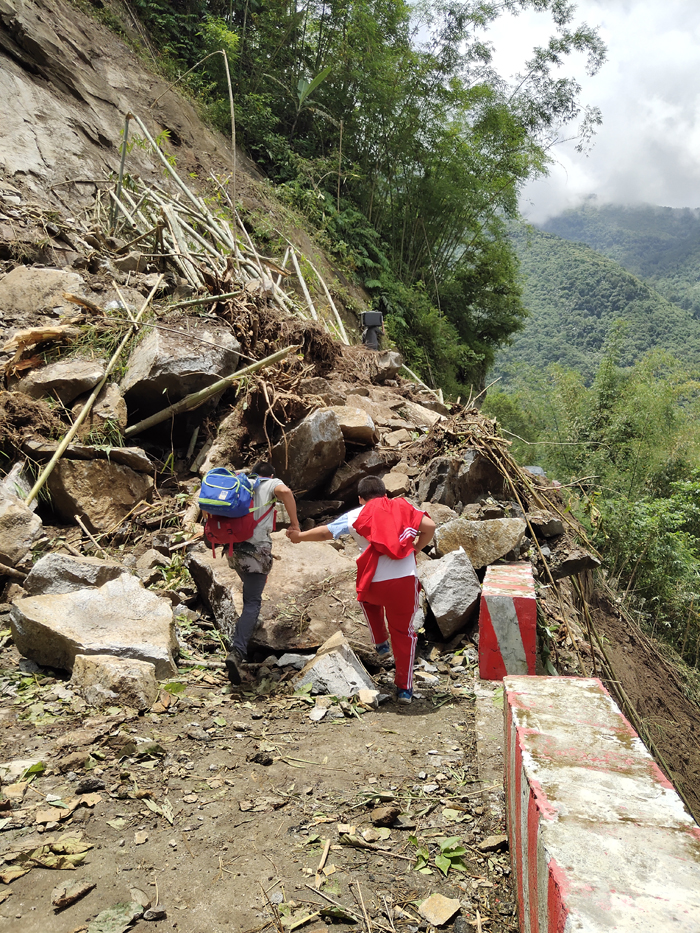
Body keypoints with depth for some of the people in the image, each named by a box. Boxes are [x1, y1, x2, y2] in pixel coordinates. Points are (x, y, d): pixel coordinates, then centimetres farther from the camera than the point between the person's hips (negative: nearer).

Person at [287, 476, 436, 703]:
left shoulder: (356, 516, 8)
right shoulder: (403, 508, 13)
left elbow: (326, 532, 6)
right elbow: (429, 526, 0)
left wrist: (299, 536, 22)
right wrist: (415, 549, 14)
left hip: (375, 582, 0)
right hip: (406, 581, 1)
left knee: (367, 597, 37)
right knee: (403, 633, 16)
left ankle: (381, 643, 35)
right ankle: (404, 688, 18)